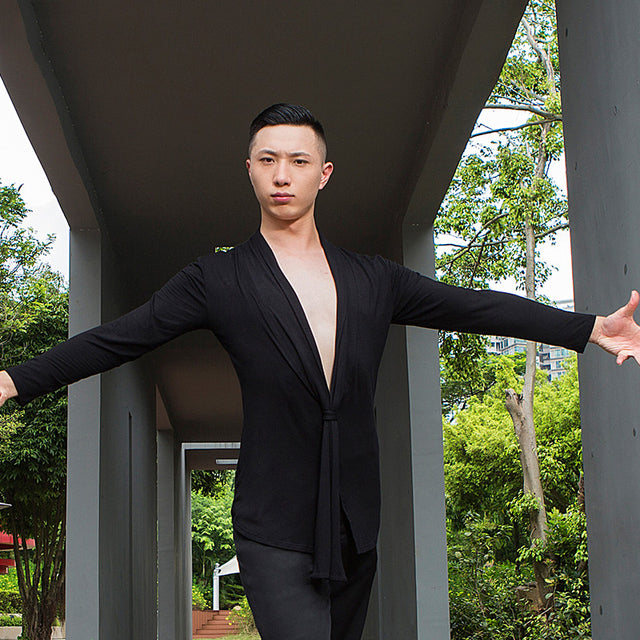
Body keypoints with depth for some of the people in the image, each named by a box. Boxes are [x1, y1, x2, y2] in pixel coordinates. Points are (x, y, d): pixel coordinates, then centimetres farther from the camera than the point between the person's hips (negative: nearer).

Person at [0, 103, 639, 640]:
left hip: (355, 530, 4)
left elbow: (475, 306, 9)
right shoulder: (218, 280, 3)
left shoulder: (374, 280, 11)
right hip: (275, 535, -4)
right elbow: (115, 339, -1)